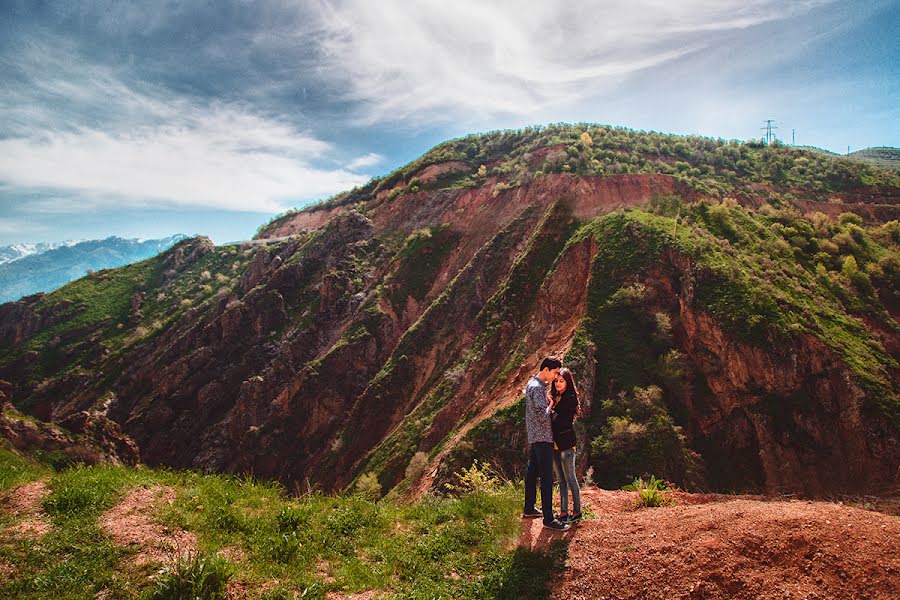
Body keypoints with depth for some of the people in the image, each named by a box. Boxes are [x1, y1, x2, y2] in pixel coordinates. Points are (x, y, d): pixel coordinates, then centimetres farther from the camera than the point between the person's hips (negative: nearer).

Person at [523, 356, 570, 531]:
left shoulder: (532, 383, 11)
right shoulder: (537, 388, -20)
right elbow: (542, 415, -26)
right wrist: (551, 405, -8)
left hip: (533, 437, 10)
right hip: (542, 438, -10)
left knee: (532, 472, 18)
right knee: (547, 478, -6)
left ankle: (529, 509, 29)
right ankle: (548, 519, -2)